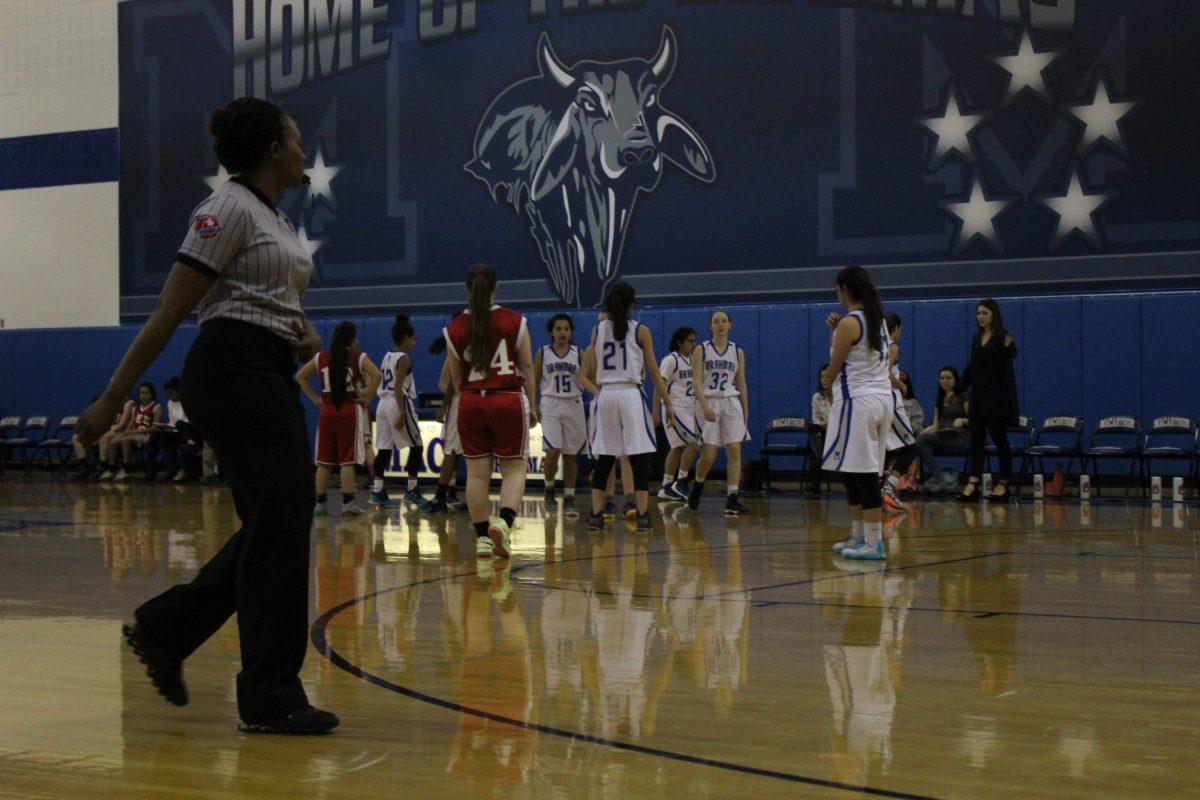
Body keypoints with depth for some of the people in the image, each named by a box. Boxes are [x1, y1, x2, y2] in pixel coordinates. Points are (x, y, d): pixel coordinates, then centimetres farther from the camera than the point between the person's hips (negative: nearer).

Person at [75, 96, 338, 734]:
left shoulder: (276, 220, 19)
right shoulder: (230, 209, -9)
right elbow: (169, 313, -13)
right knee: (279, 527, -8)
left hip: (271, 379, 10)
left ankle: (164, 629, 22)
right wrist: (111, 400, -14)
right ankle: (271, 699, 0)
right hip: (234, 374, -10)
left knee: (277, 526, 10)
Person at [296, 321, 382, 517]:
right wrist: (367, 395, -6)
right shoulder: (358, 357, -4)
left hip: (327, 411, 3)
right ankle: (348, 503, -5)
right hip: (349, 411, -3)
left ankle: (320, 503, 9)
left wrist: (315, 399, 10)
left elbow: (300, 377, 10)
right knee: (347, 460, -2)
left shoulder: (321, 357, 7)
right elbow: (377, 375, -18)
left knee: (323, 460, 7)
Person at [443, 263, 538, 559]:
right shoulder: (515, 321, -3)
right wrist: (532, 405, 8)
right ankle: (504, 521, -19)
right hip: (509, 401, -2)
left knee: (477, 472, 6)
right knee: (514, 468, 5)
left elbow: (456, 378, 7)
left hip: (471, 403, 2)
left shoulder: (455, 329, 0)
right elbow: (527, 367, 0)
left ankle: (482, 537, 8)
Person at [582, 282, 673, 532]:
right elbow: (654, 372, 1)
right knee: (639, 459, 0)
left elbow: (591, 374, 10)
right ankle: (642, 516, -4)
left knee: (603, 460, 9)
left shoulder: (598, 330, 7)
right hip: (631, 394, -3)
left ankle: (596, 515, 7)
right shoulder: (640, 331, -1)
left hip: (604, 395, 3)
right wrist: (668, 403, 6)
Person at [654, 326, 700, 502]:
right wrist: (655, 411, -20)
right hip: (674, 407, -8)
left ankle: (667, 488, 14)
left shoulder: (691, 359, 14)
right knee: (693, 443, -15)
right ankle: (680, 482, -7)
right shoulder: (671, 359, -11)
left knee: (679, 448, 8)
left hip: (689, 408, 8)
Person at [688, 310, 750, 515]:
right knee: (708, 456, -6)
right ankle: (697, 487, 23)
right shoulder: (701, 350, 1)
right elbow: (696, 381, -7)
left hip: (731, 403, 3)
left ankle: (732, 499, -9)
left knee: (735, 451, -9)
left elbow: (741, 384, 14)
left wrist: (745, 411, 12)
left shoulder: (737, 352, 10)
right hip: (708, 403, -3)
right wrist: (705, 406, -19)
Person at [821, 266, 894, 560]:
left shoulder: (850, 323, -12)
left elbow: (834, 368, -7)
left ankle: (874, 542, -10)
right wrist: (837, 330, 12)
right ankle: (858, 536, 22)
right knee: (862, 471, 16)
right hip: (881, 397, 9)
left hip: (857, 400, -9)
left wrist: (826, 379, 14)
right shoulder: (878, 319, 14)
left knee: (861, 472, -8)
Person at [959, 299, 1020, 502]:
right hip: (979, 395, 6)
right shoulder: (976, 338, 12)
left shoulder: (1002, 336, -7)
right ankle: (972, 483, -6)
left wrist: (1008, 346, -51)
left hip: (998, 397, -6)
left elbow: (1012, 354, -28)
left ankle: (1003, 483, 6)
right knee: (976, 439, -1)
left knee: (1000, 438, -1)